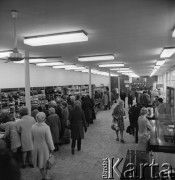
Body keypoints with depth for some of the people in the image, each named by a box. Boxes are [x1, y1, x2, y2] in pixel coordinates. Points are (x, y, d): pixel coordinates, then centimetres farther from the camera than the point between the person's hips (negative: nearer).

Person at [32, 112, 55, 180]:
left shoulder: (33, 127, -11)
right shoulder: (46, 127, -25)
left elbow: (32, 138, 1)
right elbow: (49, 139, -19)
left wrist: (35, 144, 16)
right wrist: (52, 148, -6)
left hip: (36, 147, 4)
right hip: (45, 147, -4)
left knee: (40, 162, 22)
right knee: (45, 162, 18)